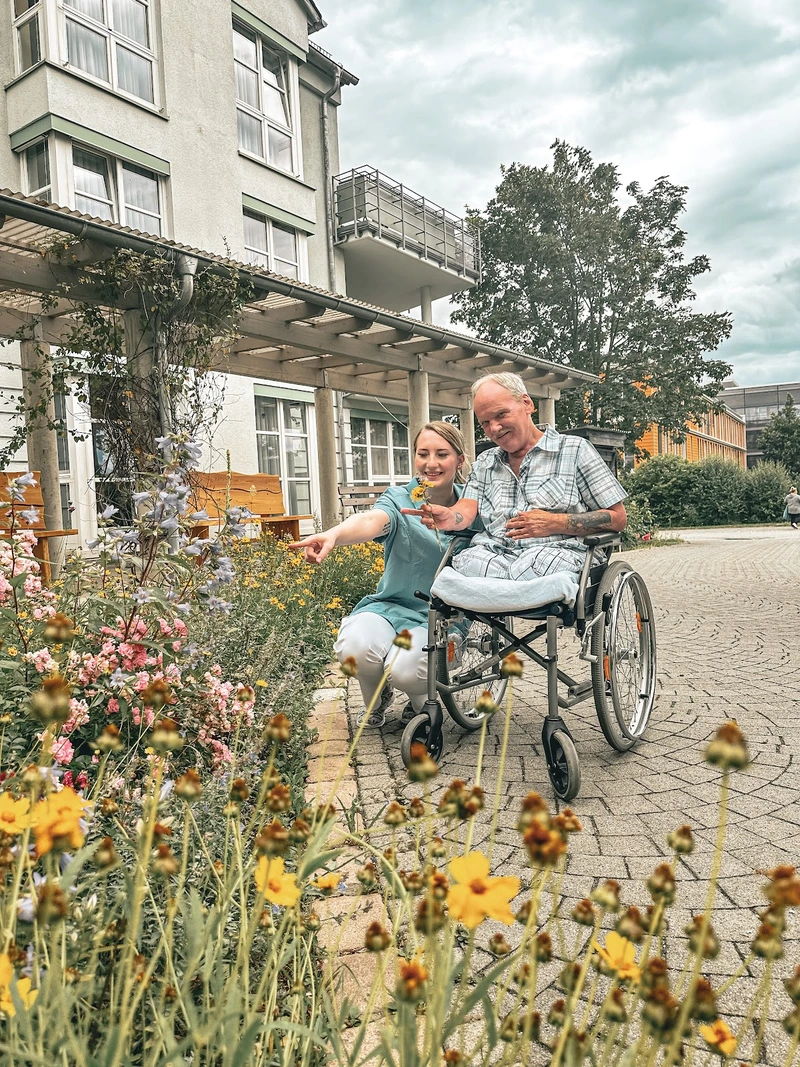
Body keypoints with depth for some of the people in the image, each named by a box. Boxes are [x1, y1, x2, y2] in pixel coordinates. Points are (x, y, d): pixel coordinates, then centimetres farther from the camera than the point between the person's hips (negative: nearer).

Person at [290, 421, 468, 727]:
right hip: (391, 606, 1)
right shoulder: (400, 498, -6)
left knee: (405, 668, -31)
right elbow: (372, 521, -30)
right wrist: (333, 534, -51)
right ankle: (378, 699, 8)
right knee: (355, 647, -31)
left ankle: (423, 701, 11)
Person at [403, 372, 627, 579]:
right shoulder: (484, 463, 25)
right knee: (469, 561, -34)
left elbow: (617, 517, 6)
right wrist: (450, 517, -16)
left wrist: (556, 523, -8)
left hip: (553, 551, -2)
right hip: (490, 554, 2)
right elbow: (467, 509, 9)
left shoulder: (574, 450, 10)